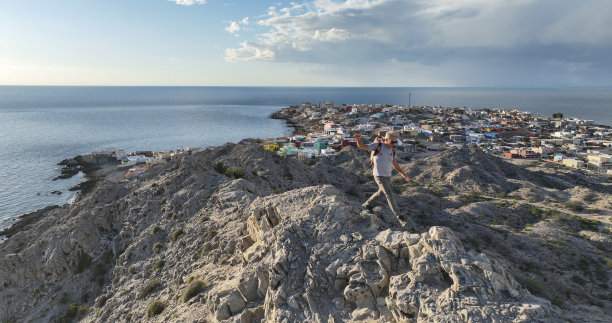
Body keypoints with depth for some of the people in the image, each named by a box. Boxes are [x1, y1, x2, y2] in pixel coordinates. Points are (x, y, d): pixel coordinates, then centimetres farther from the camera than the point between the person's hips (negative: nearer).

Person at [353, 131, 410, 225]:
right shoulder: (378, 145, -14)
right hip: (379, 176, -7)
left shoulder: (392, 149, 3)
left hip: (388, 176, 8)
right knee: (390, 195, -12)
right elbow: (362, 146, -16)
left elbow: (395, 164, 10)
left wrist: (404, 174, 2)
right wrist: (358, 139, -39)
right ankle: (399, 217, -7)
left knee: (381, 193, 24)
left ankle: (366, 204, 46)